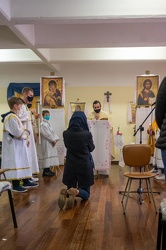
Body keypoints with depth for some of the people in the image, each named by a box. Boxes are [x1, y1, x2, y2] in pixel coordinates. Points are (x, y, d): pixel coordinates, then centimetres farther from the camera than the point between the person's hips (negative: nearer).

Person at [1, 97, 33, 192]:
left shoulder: (13, 116, 14)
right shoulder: (12, 117, -18)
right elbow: (17, 132, -24)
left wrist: (26, 139, 8)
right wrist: (26, 132, -6)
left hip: (18, 145, 11)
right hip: (14, 146, -11)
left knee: (21, 163, 15)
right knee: (15, 165, -4)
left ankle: (25, 182, 24)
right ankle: (15, 185, 3)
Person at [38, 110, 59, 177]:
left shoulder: (48, 123, 19)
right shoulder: (43, 124, -13)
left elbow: (52, 132, 17)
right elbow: (47, 134, -20)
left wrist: (55, 139, 3)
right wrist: (53, 140, -17)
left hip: (50, 142, 10)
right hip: (46, 143, -10)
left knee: (49, 156, 10)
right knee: (47, 155, -8)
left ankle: (47, 170, 15)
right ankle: (45, 171, -5)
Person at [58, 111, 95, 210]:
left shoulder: (66, 134, -8)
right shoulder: (87, 134, -16)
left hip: (70, 165, 2)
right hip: (84, 165, -2)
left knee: (71, 187, 20)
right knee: (86, 193, 13)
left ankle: (66, 193, -17)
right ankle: (76, 192, -22)